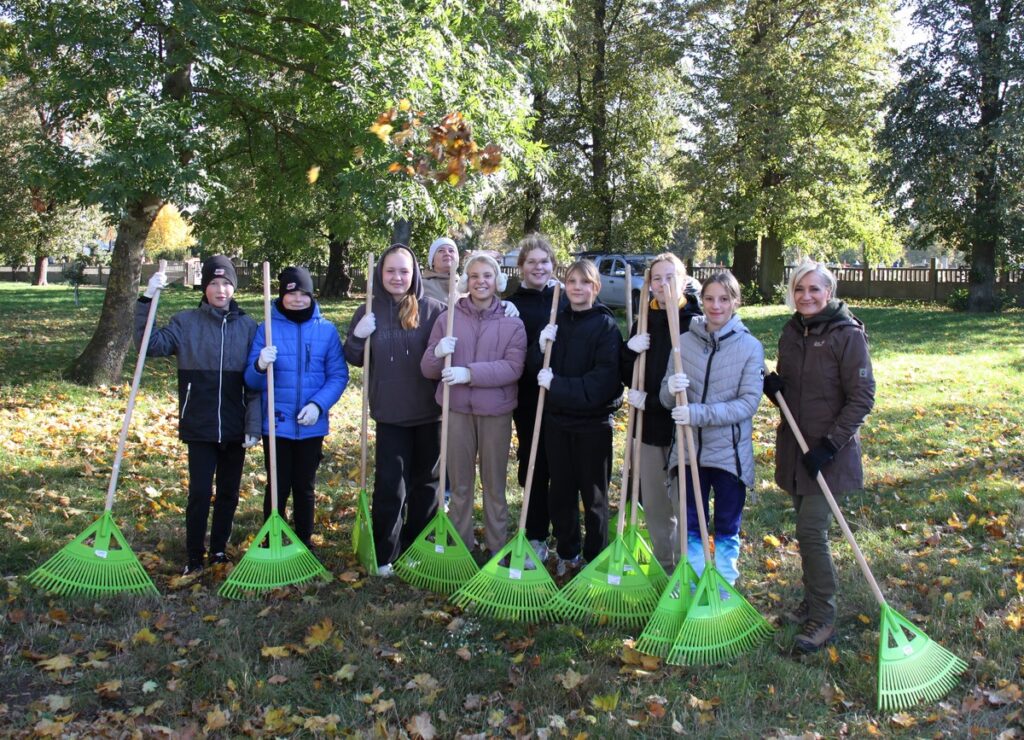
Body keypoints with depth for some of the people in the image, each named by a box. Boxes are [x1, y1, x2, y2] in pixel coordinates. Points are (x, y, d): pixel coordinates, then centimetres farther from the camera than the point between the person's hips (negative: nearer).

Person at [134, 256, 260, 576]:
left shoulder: (248, 326, 2)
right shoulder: (186, 322, -1)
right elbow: (151, 345, -15)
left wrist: (254, 425, -4)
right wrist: (147, 300, -23)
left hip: (235, 428, 2)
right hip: (199, 427, -2)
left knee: (229, 493, 12)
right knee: (200, 493, -1)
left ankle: (219, 550, 29)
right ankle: (194, 557, 16)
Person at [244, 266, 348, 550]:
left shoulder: (327, 329, -2)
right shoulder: (267, 328, -3)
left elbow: (339, 375, -2)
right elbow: (252, 381, -4)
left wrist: (319, 404, -16)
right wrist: (260, 366, -27)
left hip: (312, 425, 1)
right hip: (276, 423, -1)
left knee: (305, 487, 14)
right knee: (278, 487, 5)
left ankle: (304, 545, 29)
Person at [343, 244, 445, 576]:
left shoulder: (433, 309, -6)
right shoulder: (369, 312, 0)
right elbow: (354, 360, 5)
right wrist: (357, 337, -14)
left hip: (428, 411, 0)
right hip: (390, 412, 0)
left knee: (426, 480, 13)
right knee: (390, 483, 0)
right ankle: (384, 555, 12)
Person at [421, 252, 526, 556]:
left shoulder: (511, 322, -1)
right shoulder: (448, 318, 2)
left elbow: (513, 367, -13)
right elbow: (427, 370, 4)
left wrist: (470, 373, -23)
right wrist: (437, 353, -19)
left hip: (496, 413, -1)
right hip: (456, 410, 1)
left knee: (494, 484, 11)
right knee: (460, 484, 12)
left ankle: (497, 549, 24)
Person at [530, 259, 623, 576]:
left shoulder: (606, 326, -9)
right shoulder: (557, 322, 6)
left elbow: (603, 381, -18)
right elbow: (537, 370, 6)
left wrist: (557, 384, -20)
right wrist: (541, 347, -13)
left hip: (593, 423, -4)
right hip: (557, 420, 5)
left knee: (593, 495, 9)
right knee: (560, 492, 14)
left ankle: (594, 559, 24)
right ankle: (567, 553, 30)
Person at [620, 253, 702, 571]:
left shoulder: (696, 322, -10)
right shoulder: (644, 322, 8)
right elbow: (628, 378, 10)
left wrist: (652, 400, -15)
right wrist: (630, 350, -9)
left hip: (683, 427, -6)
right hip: (649, 426, 6)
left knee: (684, 503, 1)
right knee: (653, 504, 15)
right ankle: (662, 568, 31)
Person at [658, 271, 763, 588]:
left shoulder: (750, 346, -7)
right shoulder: (684, 342, 0)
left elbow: (748, 403, -14)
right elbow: (667, 399, 1)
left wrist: (699, 413, -24)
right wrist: (671, 389, -23)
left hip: (730, 452, -2)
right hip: (689, 449, 2)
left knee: (727, 529, 14)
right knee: (690, 525, 13)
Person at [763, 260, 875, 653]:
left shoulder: (847, 334, -13)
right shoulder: (791, 332, 7)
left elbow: (862, 397, -14)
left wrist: (831, 444, -19)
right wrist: (773, 386, -6)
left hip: (828, 452, -6)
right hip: (795, 447, 6)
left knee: (811, 532, -8)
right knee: (807, 530, 15)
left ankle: (823, 620, 6)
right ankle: (813, 602, 31)